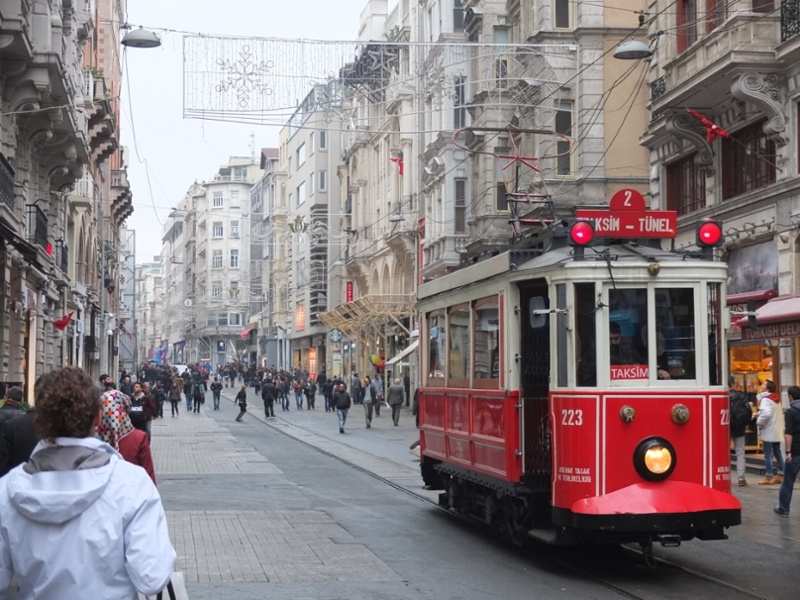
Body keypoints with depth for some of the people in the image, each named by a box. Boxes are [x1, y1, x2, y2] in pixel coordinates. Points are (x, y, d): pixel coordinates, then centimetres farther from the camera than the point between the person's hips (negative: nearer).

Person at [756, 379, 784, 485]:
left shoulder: (766, 399, -15)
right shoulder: (775, 399, 14)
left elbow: (766, 413, -31)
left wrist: (759, 422, -17)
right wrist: (759, 414, 7)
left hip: (768, 431, -9)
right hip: (776, 431, 9)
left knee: (768, 454, -4)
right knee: (777, 453, 12)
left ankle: (768, 477, -1)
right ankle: (780, 475, 16)